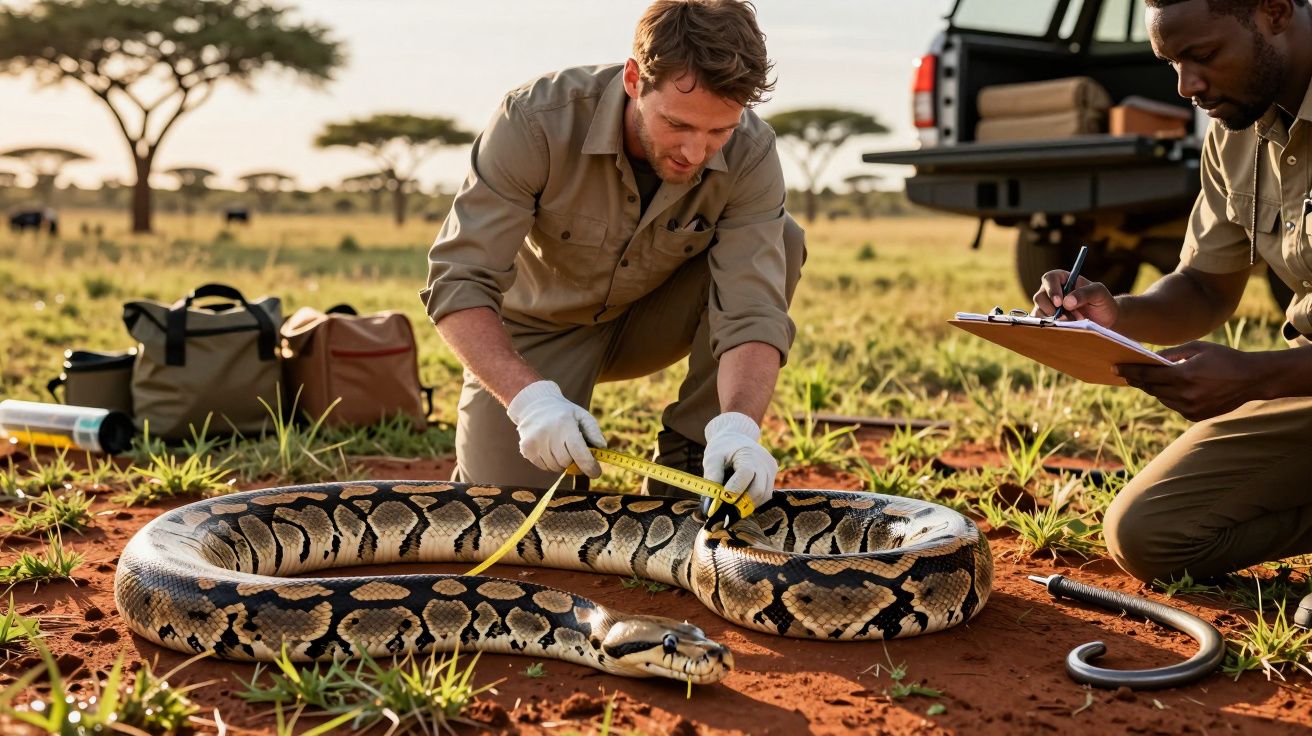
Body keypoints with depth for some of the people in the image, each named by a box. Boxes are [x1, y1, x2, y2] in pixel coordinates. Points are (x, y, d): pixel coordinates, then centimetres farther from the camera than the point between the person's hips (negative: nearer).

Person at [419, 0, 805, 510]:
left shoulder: (750, 156, -25)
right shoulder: (537, 119, -30)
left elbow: (752, 313, -31)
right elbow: (459, 283, -31)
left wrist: (738, 425, -51)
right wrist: (529, 397, -47)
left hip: (648, 323, 2)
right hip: (541, 329, -1)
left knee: (780, 241, -24)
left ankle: (686, 458, -13)